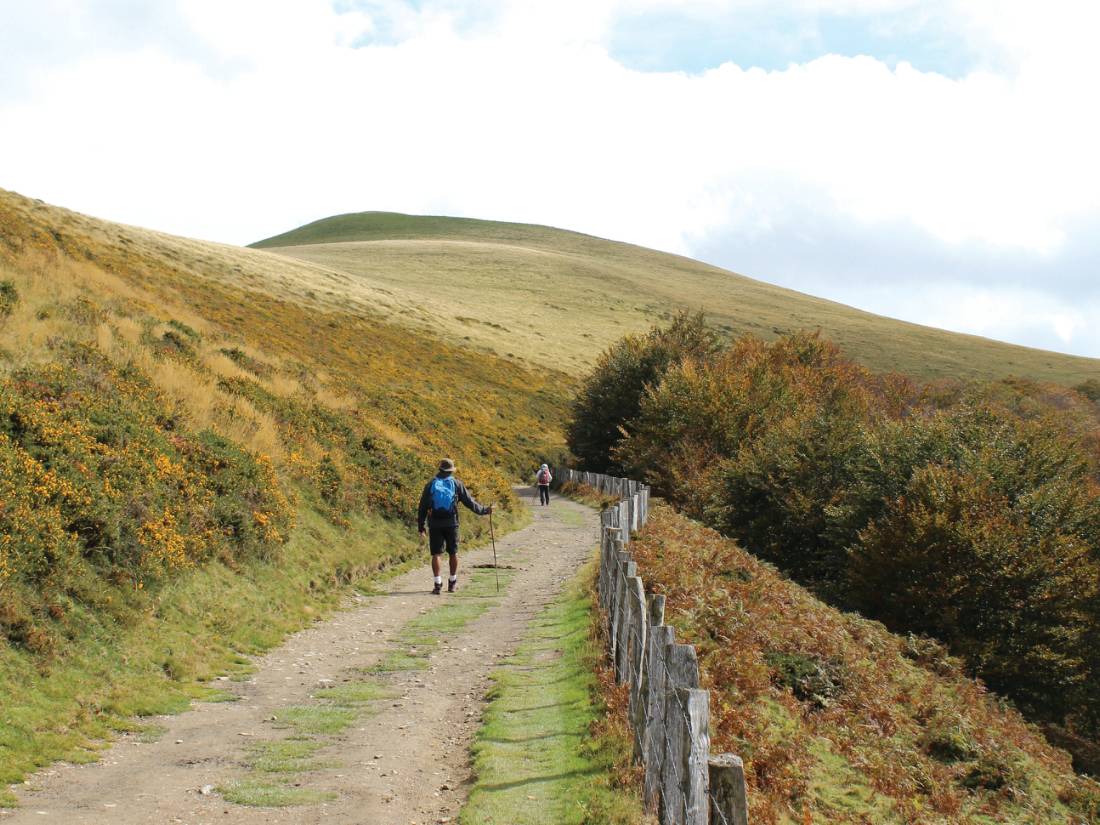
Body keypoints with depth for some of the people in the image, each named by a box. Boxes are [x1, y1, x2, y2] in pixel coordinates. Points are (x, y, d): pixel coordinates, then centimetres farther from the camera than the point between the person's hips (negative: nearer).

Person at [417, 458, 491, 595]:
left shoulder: (430, 485, 6)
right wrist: (484, 510, 17)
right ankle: (452, 582, 23)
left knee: (436, 554, 0)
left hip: (435, 524, 0)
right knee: (453, 553, 14)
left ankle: (438, 584, -10)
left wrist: (421, 526, 11)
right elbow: (469, 502, 5)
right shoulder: (457, 484, 4)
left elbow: (422, 507, 6)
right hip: (452, 524, 0)